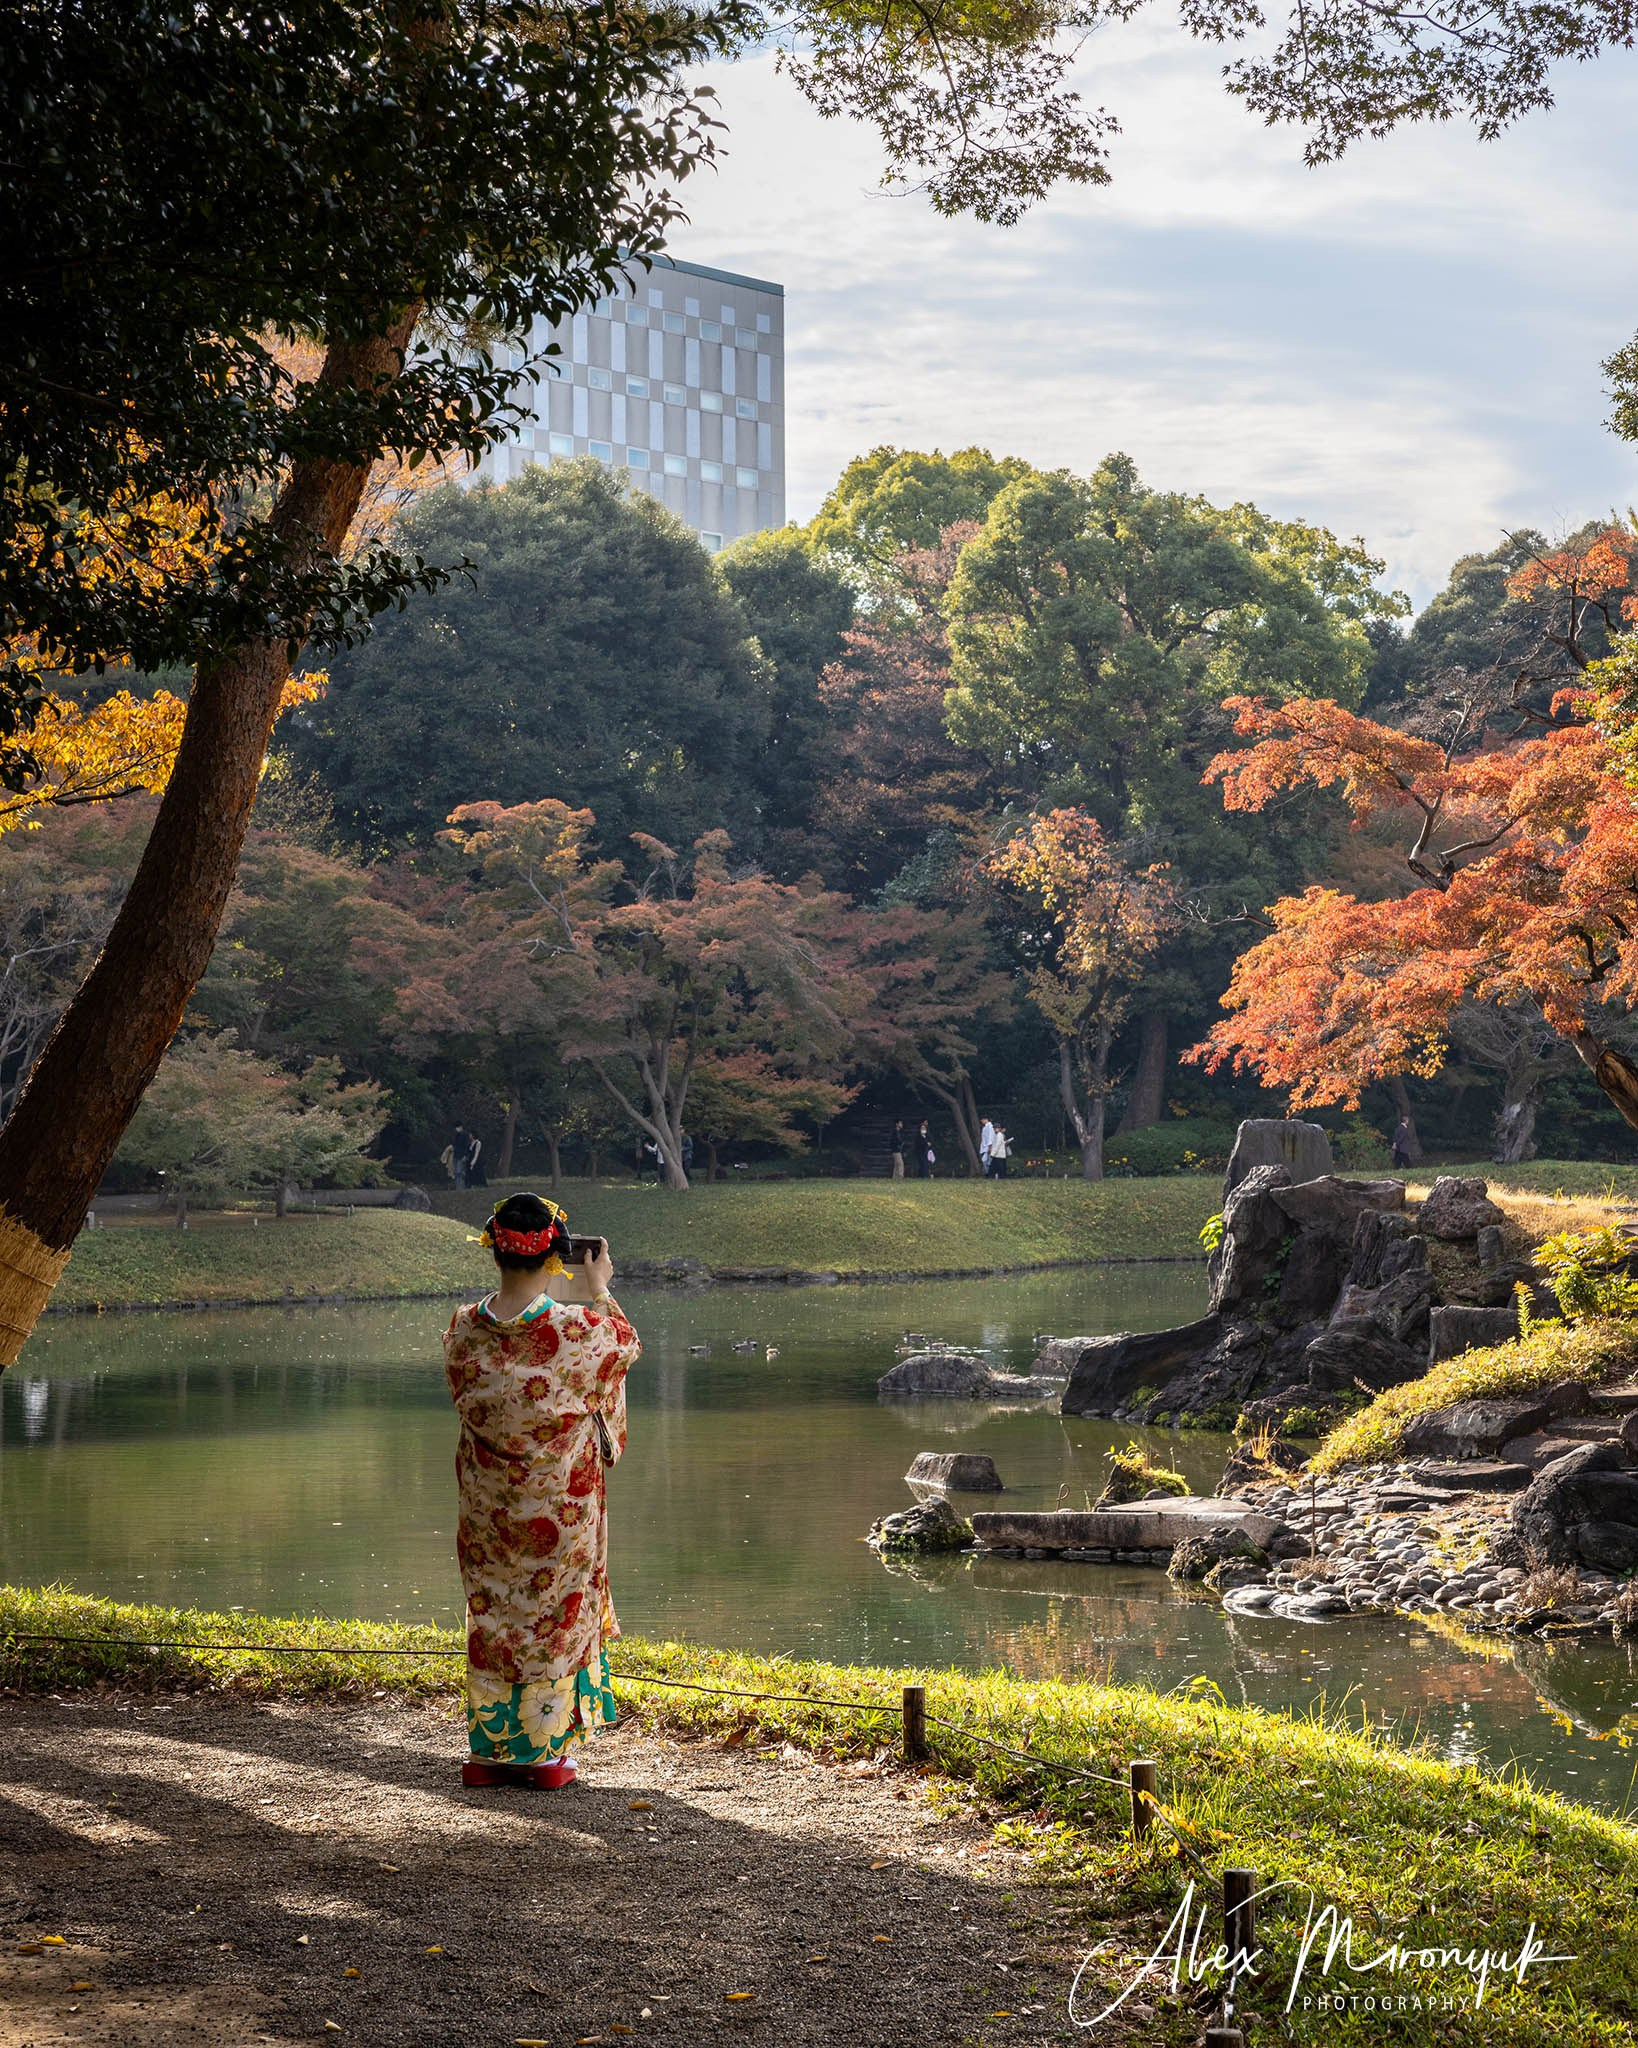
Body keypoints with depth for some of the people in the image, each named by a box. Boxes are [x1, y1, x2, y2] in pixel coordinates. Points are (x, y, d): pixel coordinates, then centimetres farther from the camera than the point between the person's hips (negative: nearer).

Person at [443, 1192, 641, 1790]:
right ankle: (547, 1750, 15)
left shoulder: (464, 1329, -11)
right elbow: (628, 1344, 2)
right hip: (563, 1504, -3)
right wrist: (599, 1291, 19)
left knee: (493, 1614, 14)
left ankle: (489, 1749, 20)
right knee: (558, 1612, 10)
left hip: (487, 1504, 3)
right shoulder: (578, 1330, -21)